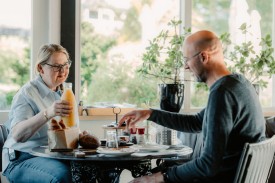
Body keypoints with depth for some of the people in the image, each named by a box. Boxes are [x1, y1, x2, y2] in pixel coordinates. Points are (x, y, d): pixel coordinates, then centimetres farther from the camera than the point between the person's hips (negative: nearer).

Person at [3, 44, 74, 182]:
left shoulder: (62, 93, 16)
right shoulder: (27, 93, -9)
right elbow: (17, 135, -25)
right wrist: (48, 113, -40)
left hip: (53, 157, 7)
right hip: (22, 160, -6)